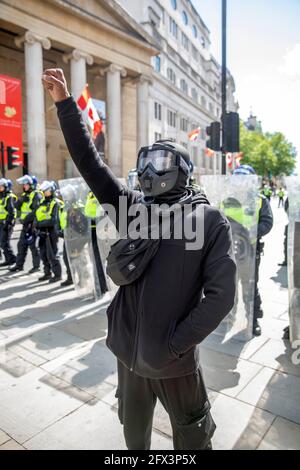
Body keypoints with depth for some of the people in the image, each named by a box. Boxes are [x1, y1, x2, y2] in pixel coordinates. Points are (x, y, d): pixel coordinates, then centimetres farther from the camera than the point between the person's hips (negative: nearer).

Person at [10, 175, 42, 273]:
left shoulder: (36, 195, -9)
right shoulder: (24, 194, 16)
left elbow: (36, 210, -19)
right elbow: (17, 206, 9)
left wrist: (27, 219, -20)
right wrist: (21, 200, -10)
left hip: (32, 224, -8)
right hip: (25, 224, 8)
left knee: (32, 245, -4)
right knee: (21, 244, 12)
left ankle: (36, 266, 6)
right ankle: (19, 265, 22)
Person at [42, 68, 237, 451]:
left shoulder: (210, 221, -12)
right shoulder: (132, 209, -2)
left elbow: (220, 294, -16)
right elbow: (90, 163, -6)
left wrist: (173, 344, -16)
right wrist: (65, 103, -11)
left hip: (174, 359, -2)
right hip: (129, 350, 3)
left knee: (192, 434, 21)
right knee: (133, 426, 26)